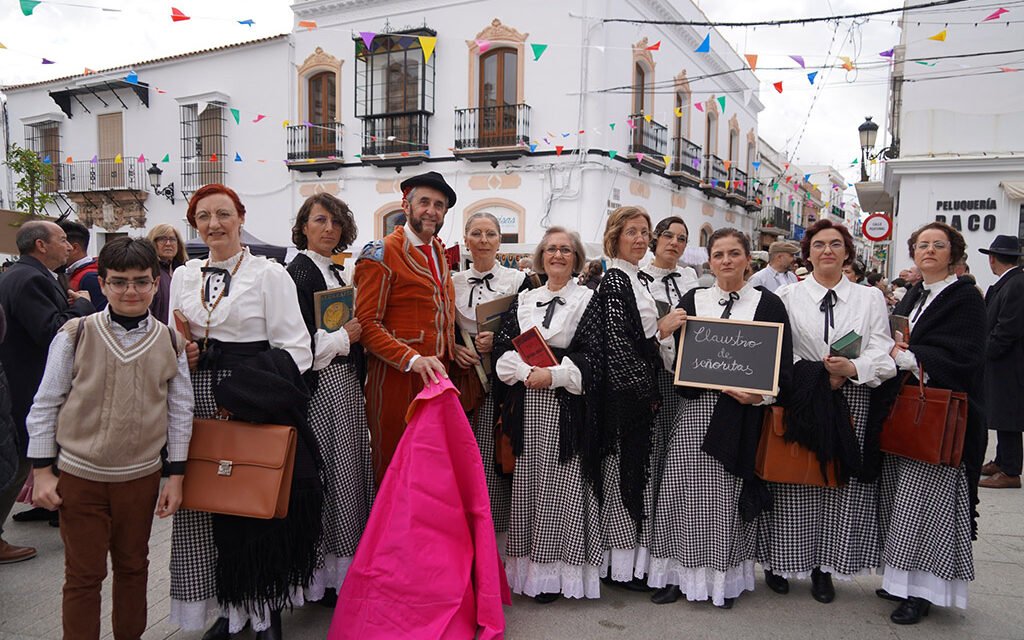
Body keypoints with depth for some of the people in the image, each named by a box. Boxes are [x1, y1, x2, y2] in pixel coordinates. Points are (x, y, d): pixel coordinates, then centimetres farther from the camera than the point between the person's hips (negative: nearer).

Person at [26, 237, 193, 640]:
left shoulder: (170, 343, -3)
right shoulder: (76, 335, -7)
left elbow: (180, 411, 2)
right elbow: (45, 405, -1)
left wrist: (176, 477, 2)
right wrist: (42, 471, -1)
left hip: (141, 477, 2)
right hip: (80, 476, -2)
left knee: (133, 567, 17)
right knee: (83, 575, 9)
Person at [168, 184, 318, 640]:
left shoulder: (269, 274, -2)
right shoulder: (183, 277, 14)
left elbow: (295, 349, -7)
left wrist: (245, 394, -13)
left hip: (254, 409, -4)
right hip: (198, 405, 5)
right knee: (206, 506, 5)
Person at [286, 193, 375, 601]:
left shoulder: (337, 272, 15)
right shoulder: (298, 273, -11)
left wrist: (355, 333, 5)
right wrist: (343, 337, -13)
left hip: (346, 384, 9)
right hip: (320, 385, -9)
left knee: (349, 470, 13)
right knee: (328, 471, -3)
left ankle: (348, 565, 25)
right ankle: (327, 574, 11)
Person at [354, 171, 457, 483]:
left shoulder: (440, 252, 16)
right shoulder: (382, 253, -7)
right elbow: (367, 323, -14)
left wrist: (452, 352, 11)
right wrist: (413, 359, -24)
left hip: (436, 374, 7)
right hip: (396, 376, -7)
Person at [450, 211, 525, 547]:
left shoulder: (518, 280, 2)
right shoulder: (452, 282, 12)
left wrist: (499, 340, -13)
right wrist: (454, 347, -3)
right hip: (462, 382, 3)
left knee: (495, 459, -5)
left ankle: (496, 535, 9)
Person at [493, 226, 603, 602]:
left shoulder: (588, 301, 3)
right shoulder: (523, 300, 13)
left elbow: (593, 356, -5)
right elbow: (502, 348, 6)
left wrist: (554, 374, -16)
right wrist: (526, 372, -11)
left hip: (568, 406, -3)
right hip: (528, 405, 3)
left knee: (560, 486, -2)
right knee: (528, 482, 6)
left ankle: (557, 570, 10)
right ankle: (529, 563, 17)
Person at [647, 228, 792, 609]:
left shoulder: (768, 303, 4)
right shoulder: (692, 301, 8)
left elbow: (782, 365, 1)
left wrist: (760, 395, -14)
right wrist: (666, 331, -13)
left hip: (744, 415, -1)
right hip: (697, 410, 1)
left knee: (730, 498, 3)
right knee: (687, 491, 1)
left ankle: (725, 577, 21)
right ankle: (680, 574, 16)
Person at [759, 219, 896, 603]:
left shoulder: (871, 298, 11)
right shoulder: (786, 297, 6)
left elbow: (882, 353, 2)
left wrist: (851, 368, -18)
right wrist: (818, 377, -13)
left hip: (853, 403, 2)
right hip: (799, 401, -2)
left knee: (843, 487, 5)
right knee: (794, 487, 1)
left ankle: (823, 567, 20)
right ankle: (779, 562, 17)